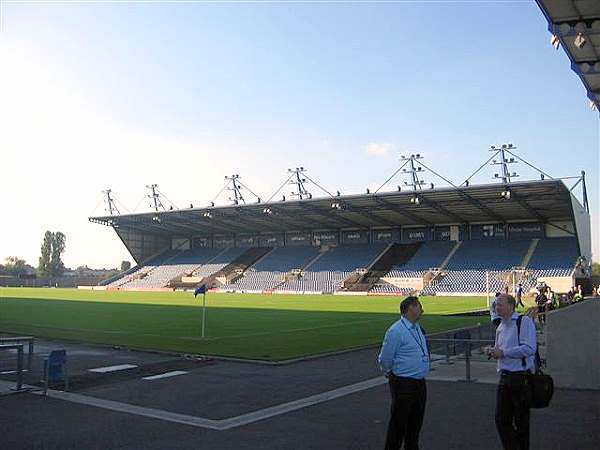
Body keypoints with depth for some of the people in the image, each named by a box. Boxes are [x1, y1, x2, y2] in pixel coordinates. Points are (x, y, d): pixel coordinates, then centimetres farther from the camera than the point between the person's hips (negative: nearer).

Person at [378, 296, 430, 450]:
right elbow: (385, 359, -11)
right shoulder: (396, 331, -17)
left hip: (420, 383, 8)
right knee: (399, 424, -1)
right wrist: (391, 374, 7)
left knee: (416, 423, 18)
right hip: (403, 384, -8)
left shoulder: (418, 328, 9)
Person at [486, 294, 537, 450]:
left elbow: (530, 348, -22)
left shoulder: (524, 321, -11)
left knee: (521, 421, 6)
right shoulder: (500, 327, 14)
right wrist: (493, 351, 3)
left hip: (521, 377, -7)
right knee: (501, 419, 9)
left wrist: (503, 352, -19)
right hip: (505, 377, 7)